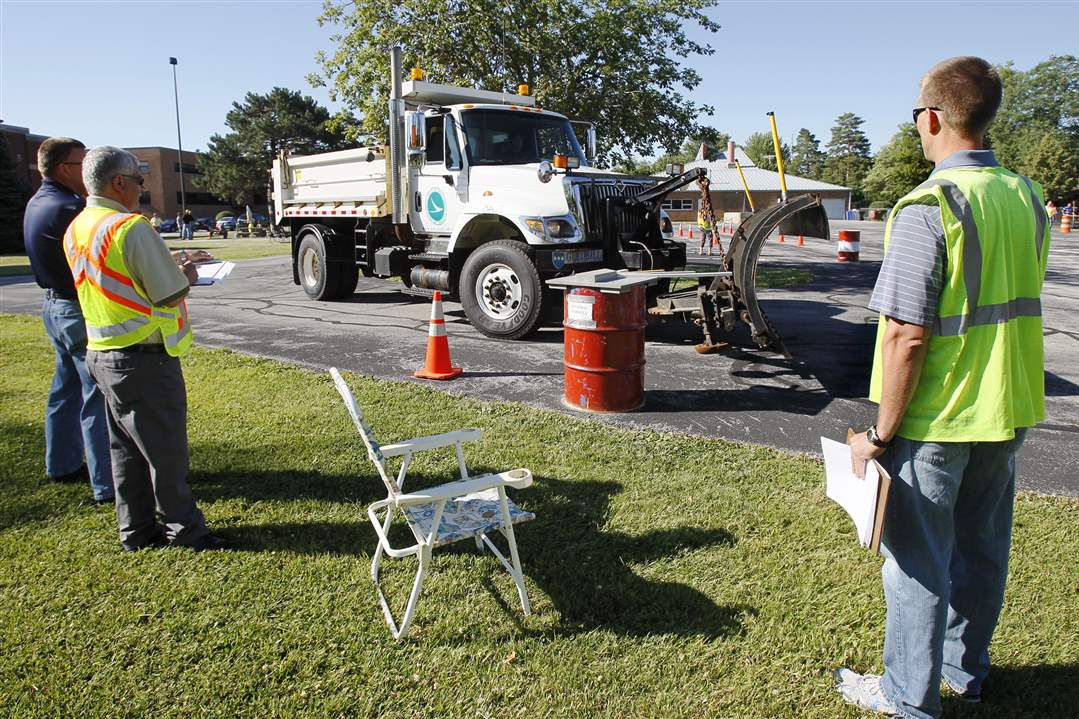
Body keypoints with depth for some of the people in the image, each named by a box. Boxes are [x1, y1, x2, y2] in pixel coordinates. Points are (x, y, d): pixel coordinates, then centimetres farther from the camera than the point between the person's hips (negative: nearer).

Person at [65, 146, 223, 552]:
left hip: (102, 354, 9)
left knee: (127, 449, 17)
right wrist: (187, 276, 2)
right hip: (144, 359, -9)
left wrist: (169, 264, 17)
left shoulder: (76, 230, 9)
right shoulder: (132, 228, -19)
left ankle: (137, 530, 27)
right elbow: (171, 293, -19)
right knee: (165, 450, 4)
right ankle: (184, 529, 17)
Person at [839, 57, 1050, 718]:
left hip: (937, 418, -7)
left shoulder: (929, 206, -19)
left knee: (919, 560, 7)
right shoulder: (1027, 197, 6)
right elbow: (1016, 308, 14)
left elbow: (906, 337, -23)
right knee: (982, 548, 20)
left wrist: (880, 434, -15)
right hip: (1007, 413, 8)